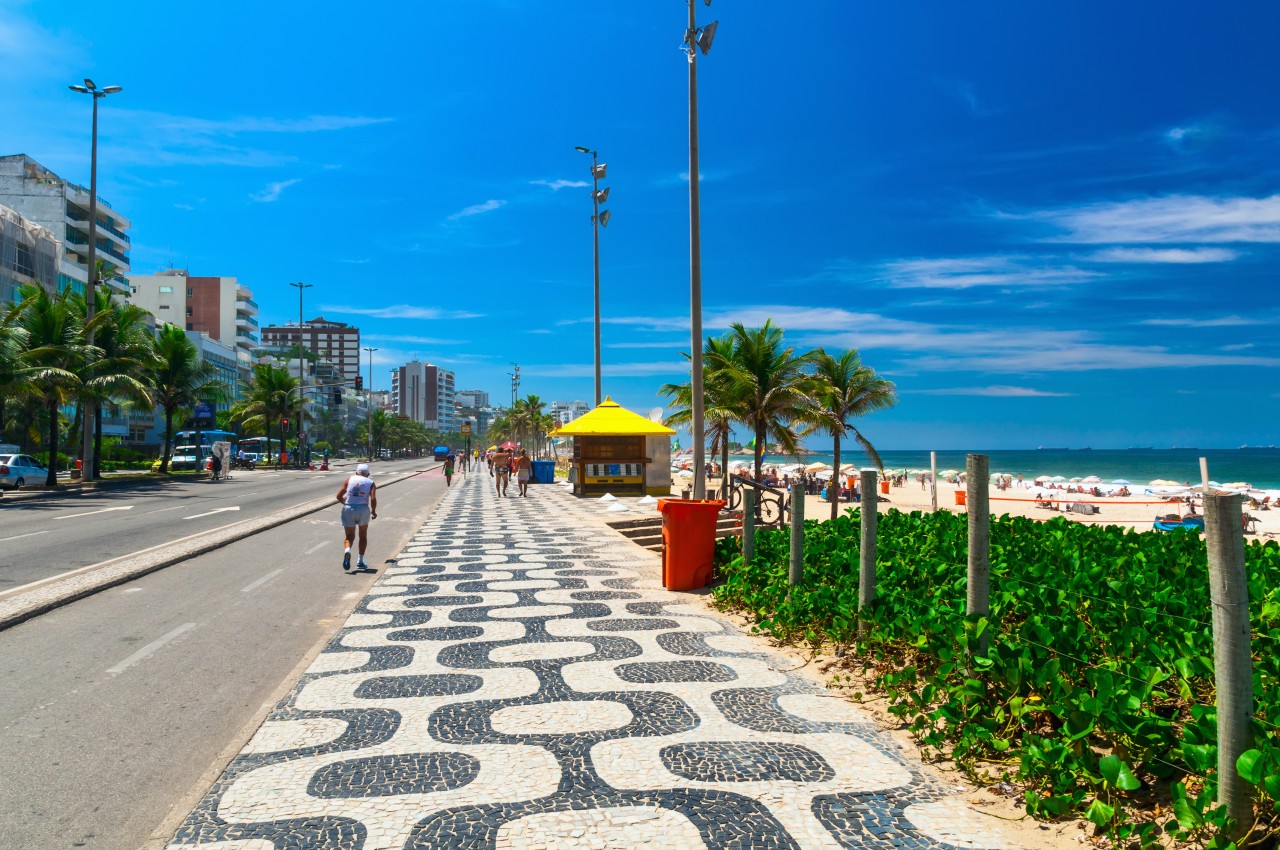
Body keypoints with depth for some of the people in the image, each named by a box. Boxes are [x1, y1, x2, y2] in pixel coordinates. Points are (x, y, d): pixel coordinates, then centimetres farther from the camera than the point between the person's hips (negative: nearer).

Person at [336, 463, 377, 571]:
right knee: (363, 536, 19)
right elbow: (373, 499, -8)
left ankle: (347, 550, -21)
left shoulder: (350, 480, 11)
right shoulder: (371, 483, 7)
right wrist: (374, 511, 7)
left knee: (349, 536, 12)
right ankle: (360, 562, 17)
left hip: (348, 510, 1)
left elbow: (339, 496, 4)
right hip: (363, 510, -1)